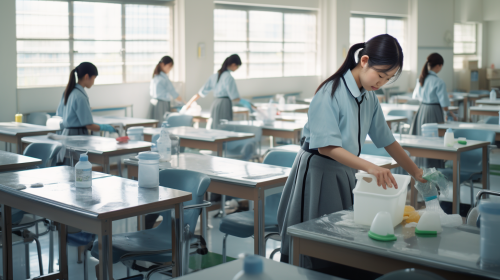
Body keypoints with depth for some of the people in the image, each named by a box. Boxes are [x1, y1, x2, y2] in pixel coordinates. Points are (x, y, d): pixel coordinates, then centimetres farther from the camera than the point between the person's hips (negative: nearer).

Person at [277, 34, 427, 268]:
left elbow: (387, 141, 13)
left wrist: (418, 174, 9)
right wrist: (370, 167, -35)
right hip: (318, 172, -7)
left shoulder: (369, 97, 6)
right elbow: (326, 147, -25)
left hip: (347, 173, 7)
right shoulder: (331, 93, -18)